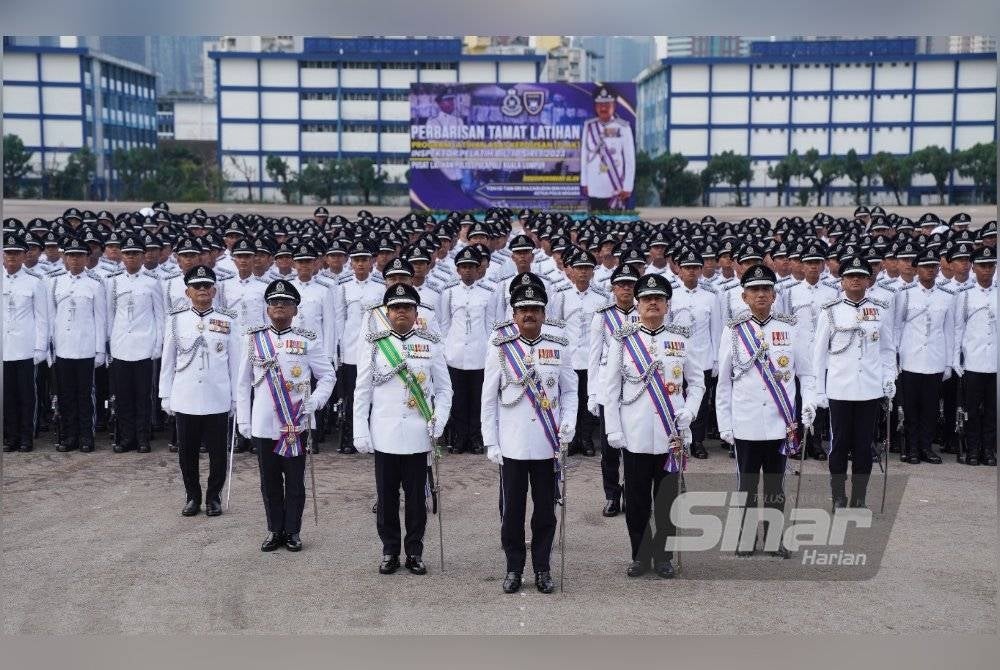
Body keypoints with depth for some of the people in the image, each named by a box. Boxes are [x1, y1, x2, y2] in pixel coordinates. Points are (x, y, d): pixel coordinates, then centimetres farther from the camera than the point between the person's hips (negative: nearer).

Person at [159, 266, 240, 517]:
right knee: (187, 452, 9)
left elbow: (235, 362, 3)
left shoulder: (228, 321, 0)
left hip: (218, 400, -1)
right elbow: (168, 361, 7)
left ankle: (214, 497, 22)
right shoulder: (176, 319, 3)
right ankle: (192, 497, 25)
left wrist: (236, 397, 2)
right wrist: (165, 396, 6)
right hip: (185, 400, 1)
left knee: (218, 453, 7)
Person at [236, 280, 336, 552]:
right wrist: (244, 421, 4)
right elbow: (243, 383, 8)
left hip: (296, 425, -1)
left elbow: (328, 376, 5)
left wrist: (314, 402, -10)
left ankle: (292, 531, 19)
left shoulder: (308, 340, 0)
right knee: (269, 481, 10)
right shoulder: (253, 339, 4)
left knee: (295, 481, 6)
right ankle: (275, 531, 24)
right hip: (263, 425, 2)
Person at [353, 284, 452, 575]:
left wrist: (438, 421, -8)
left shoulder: (431, 344, 3)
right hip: (384, 436, 0)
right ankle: (389, 552, 20)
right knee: (387, 497, 8)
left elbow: (444, 389, 6)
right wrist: (360, 433, -2)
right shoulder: (374, 344, 2)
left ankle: (415, 552, 19)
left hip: (418, 436, 0)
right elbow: (362, 392, 3)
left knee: (416, 497, 7)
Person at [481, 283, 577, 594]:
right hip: (511, 446, -1)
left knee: (545, 509, 9)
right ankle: (514, 568, 20)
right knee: (512, 509, 7)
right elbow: (489, 398, 1)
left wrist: (568, 421, -9)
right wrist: (491, 442, -2)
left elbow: (569, 391, 9)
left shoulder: (559, 347, 3)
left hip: (548, 445, 1)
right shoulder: (500, 348, -1)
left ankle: (542, 568, 21)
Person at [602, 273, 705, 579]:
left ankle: (664, 556, 21)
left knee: (667, 499, 8)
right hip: (635, 436, -1)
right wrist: (613, 430, -3)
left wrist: (687, 413, -5)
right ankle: (640, 556, 21)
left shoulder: (681, 339, 4)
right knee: (637, 500, 7)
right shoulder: (623, 340, 0)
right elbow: (611, 388, 1)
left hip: (671, 436, 1)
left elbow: (697, 382, 11)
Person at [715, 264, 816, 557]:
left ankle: (774, 538, 22)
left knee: (776, 484, 10)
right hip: (746, 424, 0)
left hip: (781, 423, 1)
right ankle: (746, 536, 22)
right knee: (747, 483, 9)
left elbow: (806, 373, 7)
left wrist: (809, 403, -10)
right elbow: (724, 382, 4)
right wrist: (724, 425, 2)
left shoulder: (790, 329, 2)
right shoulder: (733, 331, 1)